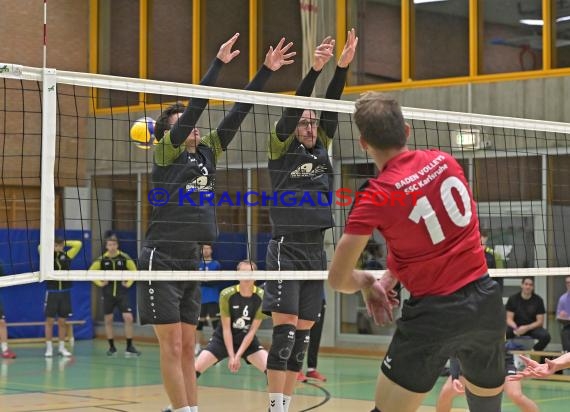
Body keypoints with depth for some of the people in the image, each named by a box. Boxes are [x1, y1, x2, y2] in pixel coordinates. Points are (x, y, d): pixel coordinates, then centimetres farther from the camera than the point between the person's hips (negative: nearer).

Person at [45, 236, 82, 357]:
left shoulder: (67, 255, 2)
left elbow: (79, 244, -2)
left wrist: (64, 243, -2)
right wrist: (52, 245, -6)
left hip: (65, 292, 2)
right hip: (52, 292, -2)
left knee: (62, 321, 8)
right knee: (50, 320, 0)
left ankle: (62, 348, 15)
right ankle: (49, 348, 5)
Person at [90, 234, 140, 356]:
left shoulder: (124, 258, -5)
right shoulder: (102, 259, -3)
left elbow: (134, 271, 9)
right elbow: (90, 272, 9)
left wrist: (129, 283, 0)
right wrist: (100, 283, 0)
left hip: (122, 293, -1)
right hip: (108, 294, 1)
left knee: (128, 318, -10)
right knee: (108, 320, 5)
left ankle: (129, 347, -2)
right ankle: (112, 347, 16)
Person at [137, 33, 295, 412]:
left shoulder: (207, 152, 12)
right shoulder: (166, 150, -4)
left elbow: (237, 114, 7)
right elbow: (197, 105, -15)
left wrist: (267, 71, 3)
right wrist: (219, 63, -16)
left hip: (191, 260, 7)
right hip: (161, 258, -7)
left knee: (188, 347, 7)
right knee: (172, 347, -5)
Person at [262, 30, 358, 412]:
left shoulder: (321, 149, 12)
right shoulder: (281, 149, 0)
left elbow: (331, 106, 1)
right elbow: (293, 108, -14)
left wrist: (343, 66, -11)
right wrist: (314, 69, -25)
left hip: (316, 250, 6)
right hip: (287, 249, -6)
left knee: (303, 336, 6)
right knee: (284, 331, -11)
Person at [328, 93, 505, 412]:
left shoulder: (377, 196, -13)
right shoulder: (445, 162, 1)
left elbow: (339, 279, -11)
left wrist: (367, 283, 11)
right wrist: (389, 279, 13)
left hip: (435, 314, -5)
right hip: (487, 301, 5)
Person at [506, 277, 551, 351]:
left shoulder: (538, 300, -4)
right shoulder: (513, 299, -3)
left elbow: (540, 321, -6)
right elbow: (509, 319, -5)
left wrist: (526, 328, -23)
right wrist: (515, 328, -28)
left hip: (532, 327, 1)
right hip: (516, 327, -1)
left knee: (546, 336, -30)